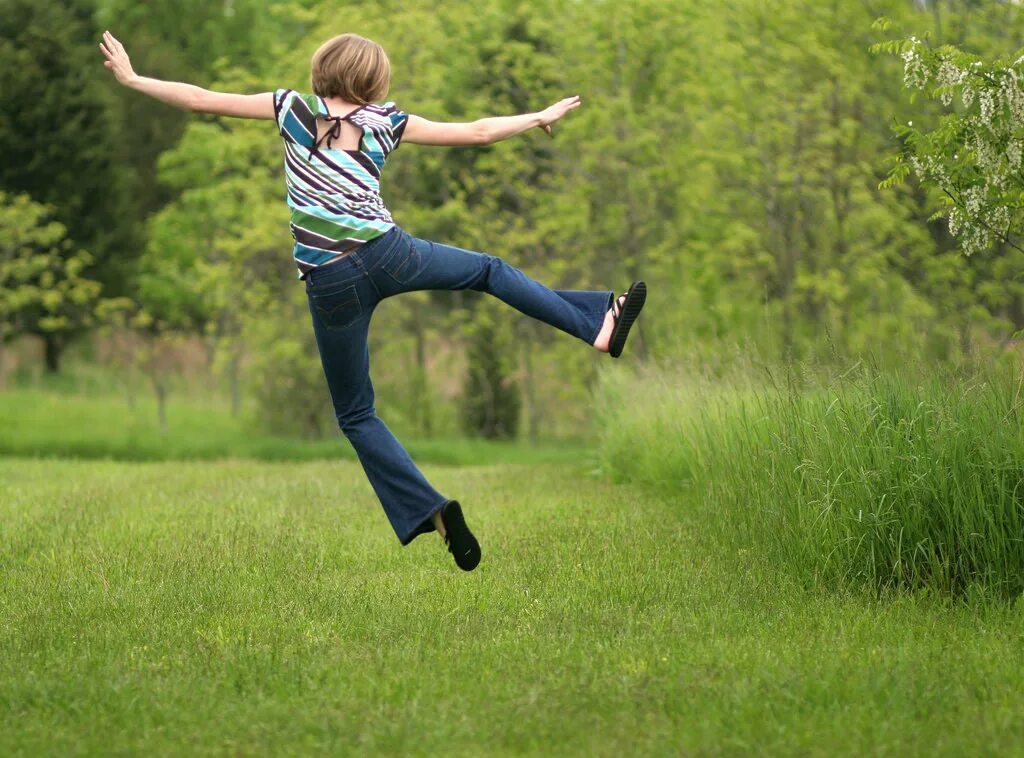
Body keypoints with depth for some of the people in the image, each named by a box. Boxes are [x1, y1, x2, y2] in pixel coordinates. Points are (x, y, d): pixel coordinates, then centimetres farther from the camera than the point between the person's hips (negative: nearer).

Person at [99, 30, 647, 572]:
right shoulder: (384, 123, 7)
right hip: (388, 255, 1)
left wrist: (131, 79, 12)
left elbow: (202, 100, 3)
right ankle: (599, 325, 32)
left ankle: (429, 510, -2)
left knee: (355, 414, 12)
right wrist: (542, 117, 27)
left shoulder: (295, 109, 5)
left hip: (331, 284, 0)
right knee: (488, 271, 29)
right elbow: (478, 132, 12)